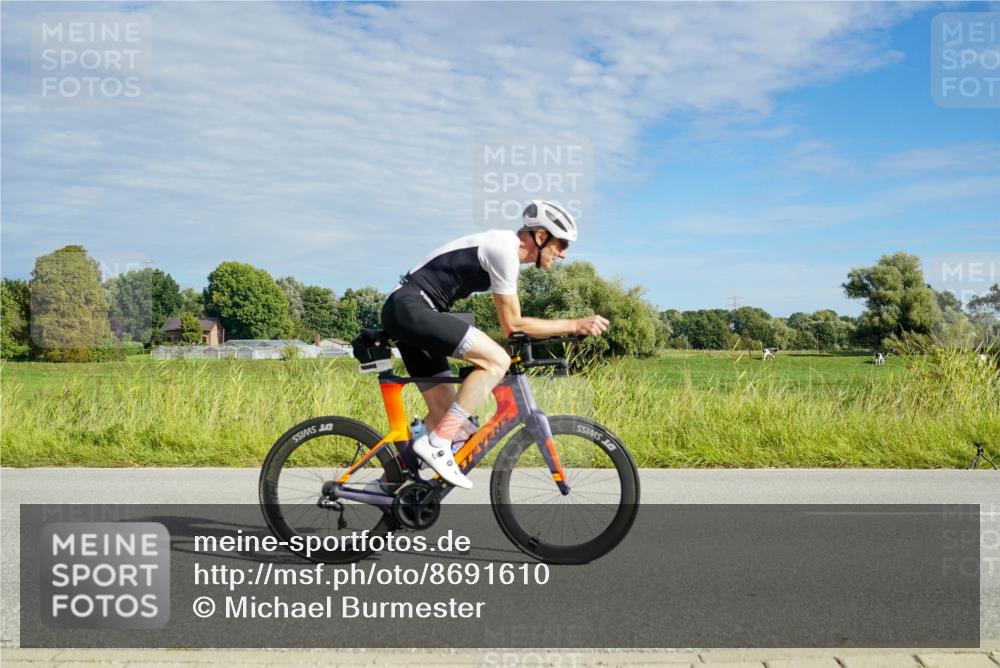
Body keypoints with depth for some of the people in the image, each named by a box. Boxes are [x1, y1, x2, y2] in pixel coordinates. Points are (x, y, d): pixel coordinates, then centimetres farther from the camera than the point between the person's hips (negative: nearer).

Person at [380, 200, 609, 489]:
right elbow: (513, 325, -10)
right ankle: (436, 444, -19)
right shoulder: (504, 249, -13)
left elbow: (511, 322, 23)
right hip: (410, 307, -10)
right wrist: (575, 325, -8)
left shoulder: (503, 246, 17)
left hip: (403, 313, 10)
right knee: (496, 360, -22)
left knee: (446, 412, 10)